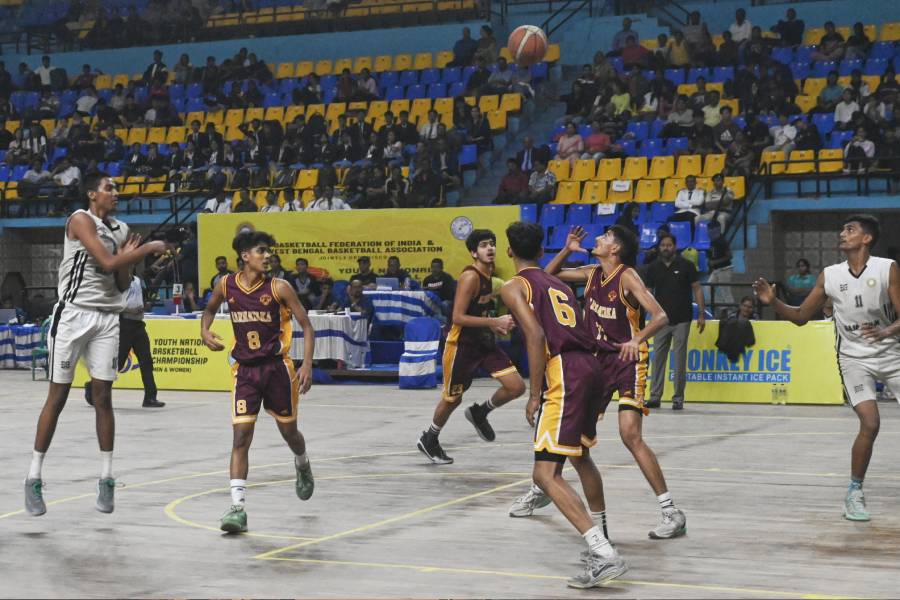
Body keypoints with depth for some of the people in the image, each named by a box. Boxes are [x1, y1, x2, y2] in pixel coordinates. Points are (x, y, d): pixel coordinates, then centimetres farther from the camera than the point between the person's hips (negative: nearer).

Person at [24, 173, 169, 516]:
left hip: (107, 318, 5)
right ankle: (34, 478, 4)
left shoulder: (120, 230, 13)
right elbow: (107, 262, -19)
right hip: (74, 314, -5)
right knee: (57, 396, -2)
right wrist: (149, 249, -11)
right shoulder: (81, 220, -7)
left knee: (103, 397, 2)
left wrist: (128, 258, -1)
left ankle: (106, 479, 7)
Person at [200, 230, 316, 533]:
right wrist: (205, 331, -2)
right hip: (245, 369, 1)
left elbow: (306, 325, -6)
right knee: (241, 435, -10)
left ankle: (303, 466, 49)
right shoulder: (226, 285, -2)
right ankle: (237, 507, -13)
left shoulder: (279, 287, -10)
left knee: (288, 431, 13)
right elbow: (210, 309, 19)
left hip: (277, 367, -1)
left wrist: (307, 365, -16)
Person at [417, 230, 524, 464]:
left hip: (485, 343, 7)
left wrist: (498, 325, 6)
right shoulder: (470, 277, -20)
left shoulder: (489, 274, 7)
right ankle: (429, 440, 32)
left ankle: (479, 413, 19)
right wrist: (494, 322, -26)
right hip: (461, 345, -7)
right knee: (452, 398, 8)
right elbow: (458, 317, -25)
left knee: (516, 386, -5)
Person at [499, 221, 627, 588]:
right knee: (580, 455, 31)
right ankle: (601, 535, 45)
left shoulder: (514, 287, 4)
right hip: (591, 366, 8)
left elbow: (536, 336, -11)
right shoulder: (559, 285, 25)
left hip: (564, 372, -8)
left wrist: (534, 396, -11)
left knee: (545, 474, -12)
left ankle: (603, 554, -26)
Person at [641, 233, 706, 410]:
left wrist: (701, 314, -4)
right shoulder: (652, 268, 6)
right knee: (658, 358, 2)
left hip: (682, 320, -2)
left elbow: (697, 289, 1)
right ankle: (655, 397, 7)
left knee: (680, 359, 0)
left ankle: (678, 398, 6)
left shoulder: (686, 266, -1)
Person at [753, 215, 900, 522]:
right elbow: (801, 316, 7)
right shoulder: (829, 276, 0)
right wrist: (773, 302, -9)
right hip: (854, 357, 0)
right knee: (870, 424, -17)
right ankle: (855, 493, -2)